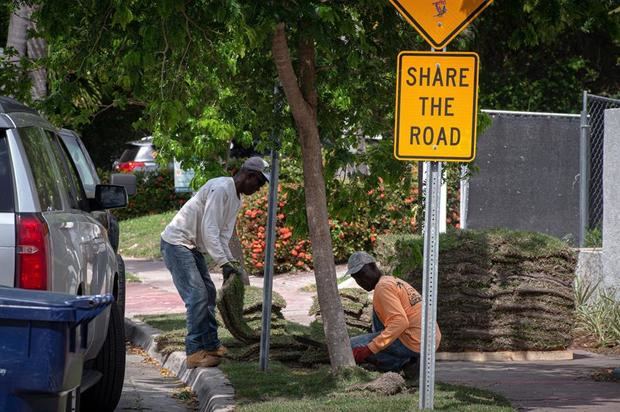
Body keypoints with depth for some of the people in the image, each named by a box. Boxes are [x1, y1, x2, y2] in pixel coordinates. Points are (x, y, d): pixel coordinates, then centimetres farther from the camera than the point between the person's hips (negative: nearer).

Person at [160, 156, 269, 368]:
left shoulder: (236, 199, 12)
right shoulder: (221, 189, -21)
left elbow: (224, 235, 10)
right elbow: (209, 230, -26)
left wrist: (231, 262, -6)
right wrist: (224, 263, -28)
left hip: (192, 247, 11)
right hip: (176, 242, -11)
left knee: (208, 293, 13)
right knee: (197, 296, -15)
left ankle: (211, 345, 20)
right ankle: (195, 352, -13)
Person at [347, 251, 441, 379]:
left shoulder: (383, 287, -12)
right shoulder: (395, 282, 20)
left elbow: (400, 322, -24)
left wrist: (369, 349, -26)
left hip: (414, 343, -10)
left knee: (352, 348, -7)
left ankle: (403, 364, -2)